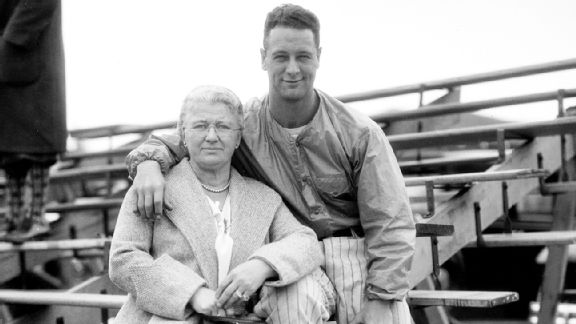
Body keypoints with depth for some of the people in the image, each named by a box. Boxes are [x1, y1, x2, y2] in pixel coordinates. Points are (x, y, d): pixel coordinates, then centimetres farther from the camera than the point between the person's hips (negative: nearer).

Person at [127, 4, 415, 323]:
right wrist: (148, 163, -14)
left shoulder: (360, 134, -7)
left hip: (359, 270, -1)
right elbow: (171, 142, 10)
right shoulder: (242, 124, -1)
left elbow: (390, 227, -6)